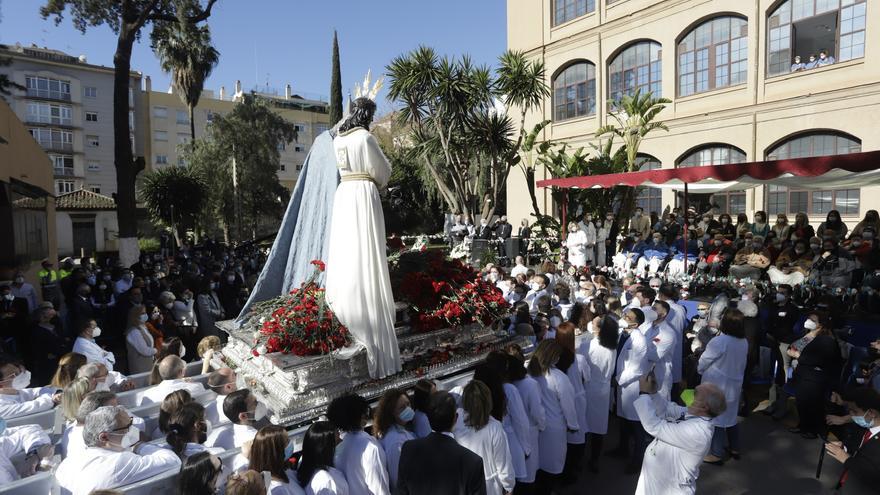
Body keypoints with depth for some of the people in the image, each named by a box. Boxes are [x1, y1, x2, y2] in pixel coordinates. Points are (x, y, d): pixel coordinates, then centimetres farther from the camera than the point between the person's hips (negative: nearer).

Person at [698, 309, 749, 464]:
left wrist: (699, 370, 8)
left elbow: (702, 364, -13)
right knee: (731, 416, 21)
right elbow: (743, 364, 11)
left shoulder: (719, 342, -26)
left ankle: (717, 454, 14)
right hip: (735, 385, 7)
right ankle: (734, 449, 35)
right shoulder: (744, 342, -3)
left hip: (716, 386, -7)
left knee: (716, 418, 5)